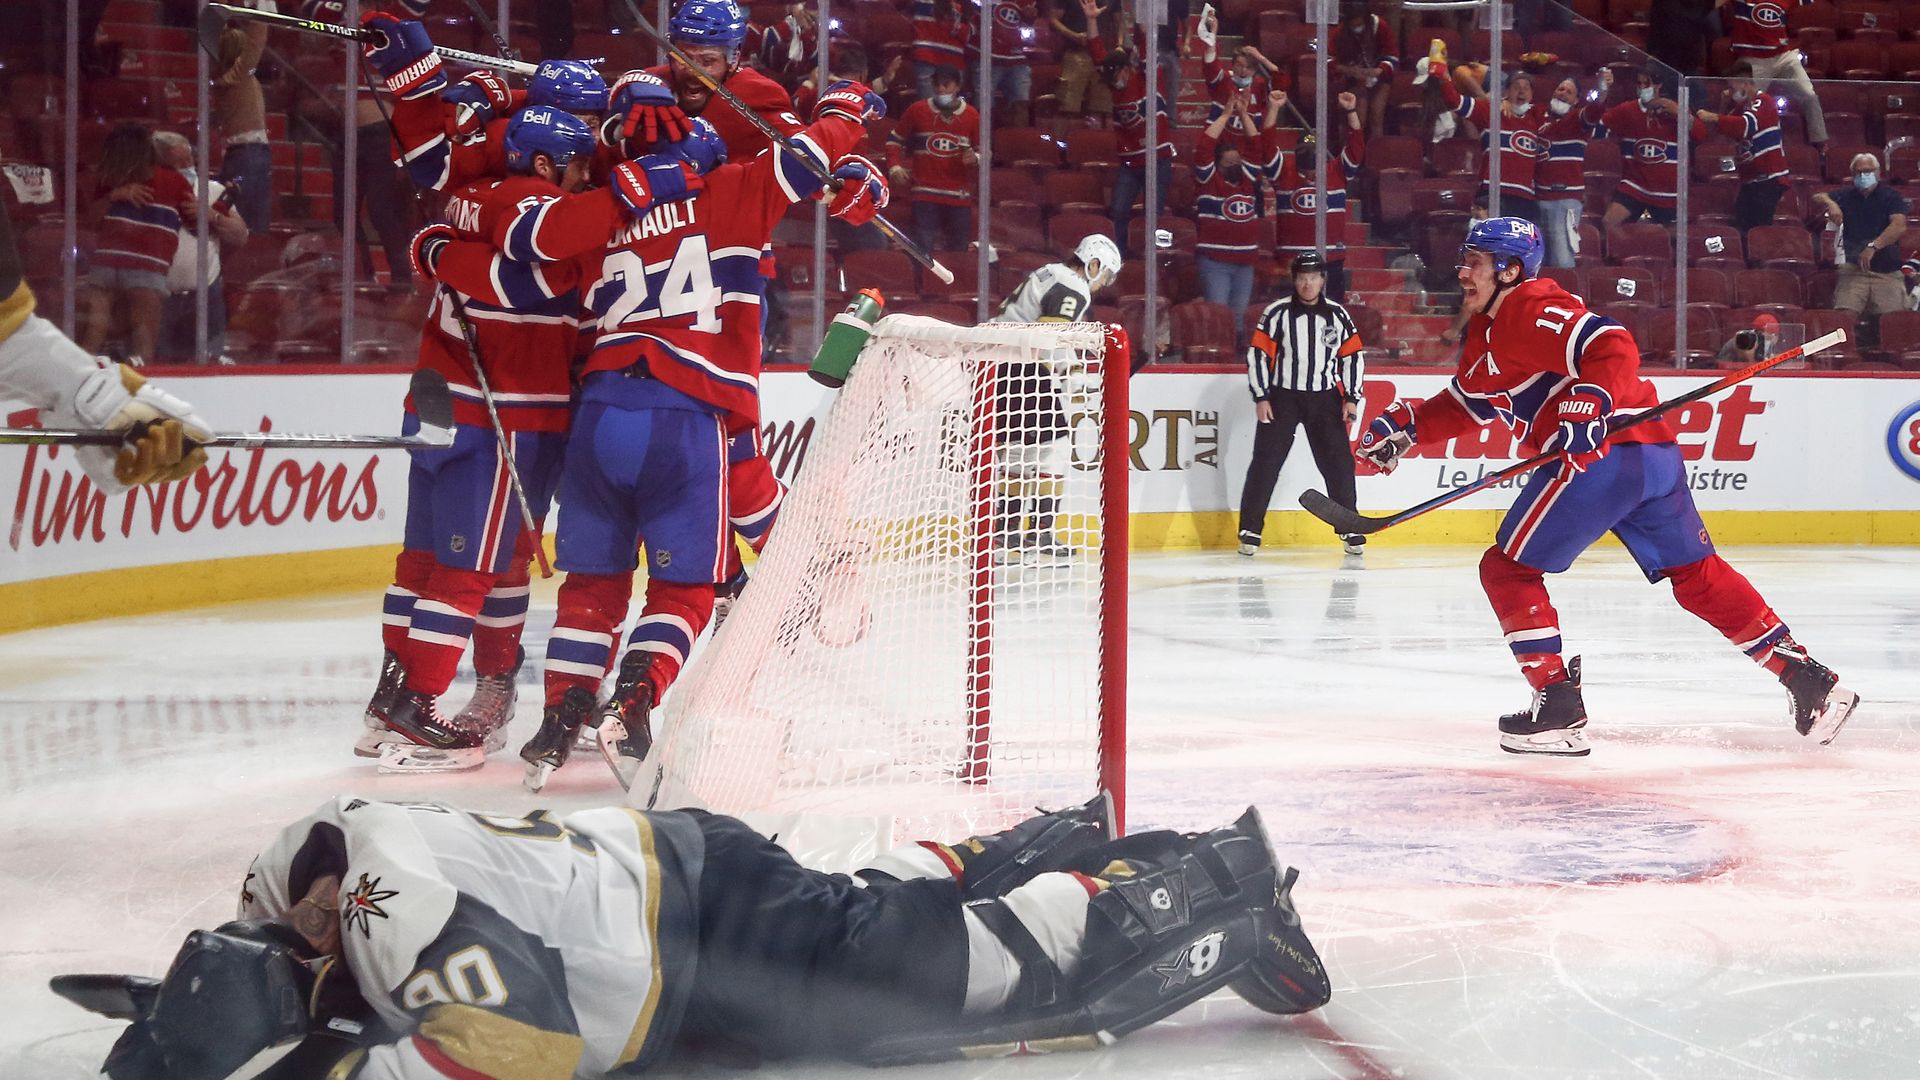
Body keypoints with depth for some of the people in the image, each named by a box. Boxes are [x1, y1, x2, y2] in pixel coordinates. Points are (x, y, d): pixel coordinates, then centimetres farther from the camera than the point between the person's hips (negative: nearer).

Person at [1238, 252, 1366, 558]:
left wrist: (1351, 399, 2)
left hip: (1324, 397, 2)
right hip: (1282, 396, -2)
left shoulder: (1337, 315, 4)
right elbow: (1258, 354, -4)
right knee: (1265, 463, -6)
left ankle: (1349, 530, 12)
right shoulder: (1277, 313, -4)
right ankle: (1250, 530, 1)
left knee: (1339, 463, 0)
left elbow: (1353, 356, 8)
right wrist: (1261, 398, -9)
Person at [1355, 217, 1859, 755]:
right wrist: (1408, 423, 18)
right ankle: (1807, 678, 13)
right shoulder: (1488, 331, 25)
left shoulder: (1530, 310, -8)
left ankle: (1559, 707, -6)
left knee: (1507, 569, -1)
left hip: (1601, 456, -10)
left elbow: (1611, 346, -20)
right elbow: (1468, 404, 31)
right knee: (1698, 575, 16)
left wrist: (1590, 404, -33)